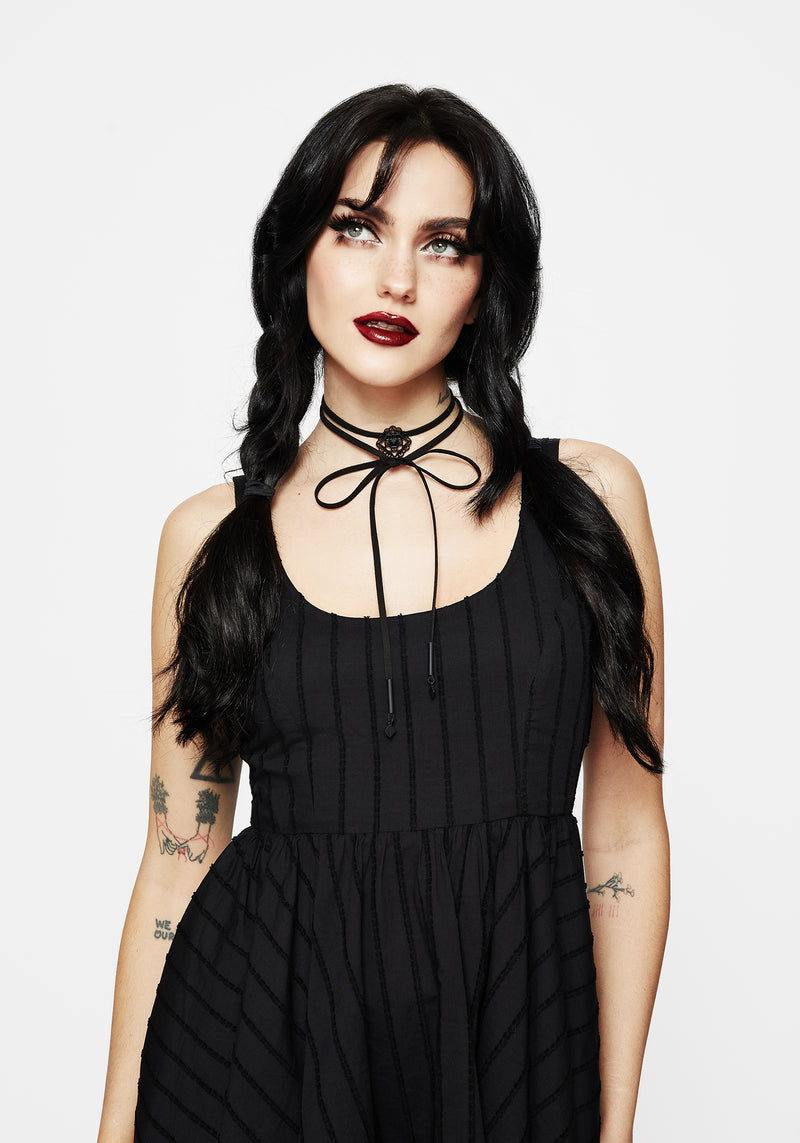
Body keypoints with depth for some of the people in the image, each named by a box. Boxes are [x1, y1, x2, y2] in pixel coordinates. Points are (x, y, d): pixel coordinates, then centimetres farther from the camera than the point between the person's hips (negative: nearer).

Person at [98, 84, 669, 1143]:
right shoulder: (213, 536, -1)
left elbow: (625, 829, 1)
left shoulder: (587, 495, -2)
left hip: (515, 1033, 1)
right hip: (256, 1038, 0)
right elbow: (178, 856, 3)